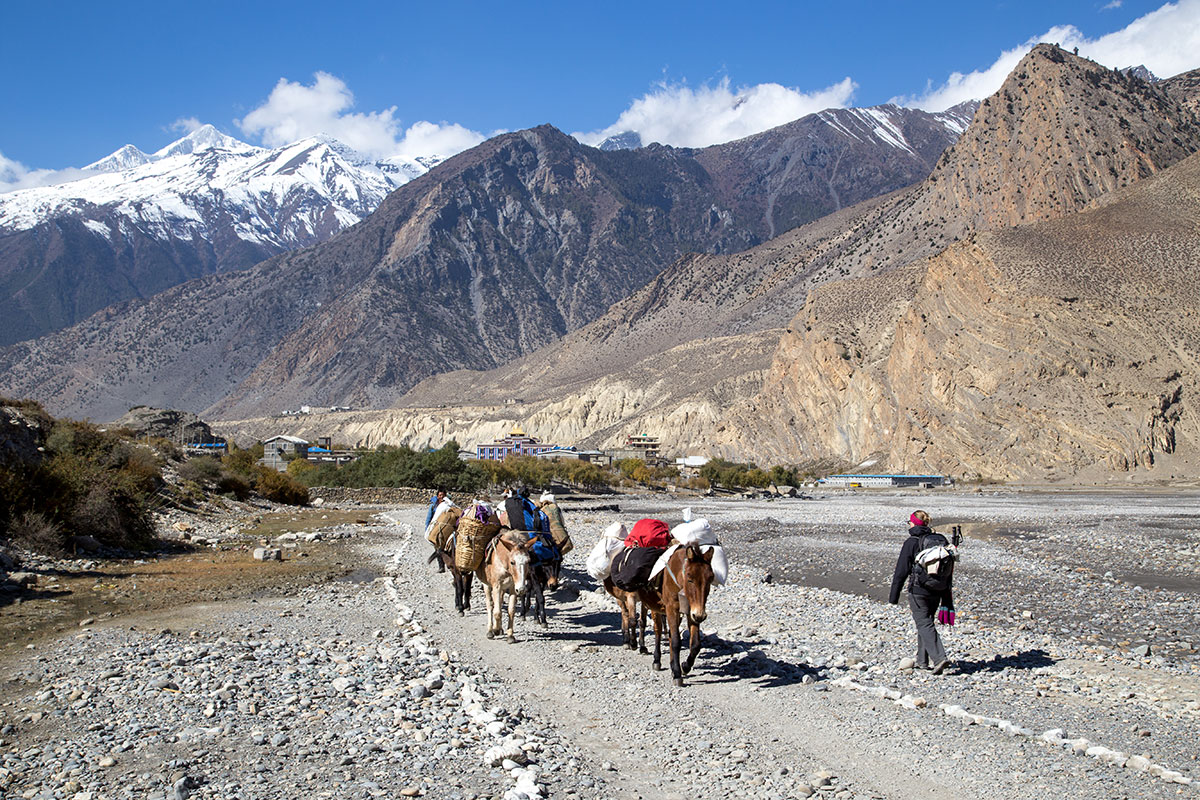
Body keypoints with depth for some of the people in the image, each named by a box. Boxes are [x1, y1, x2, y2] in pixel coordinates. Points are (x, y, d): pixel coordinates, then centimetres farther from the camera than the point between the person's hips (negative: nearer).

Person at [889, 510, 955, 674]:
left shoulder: (912, 542, -10)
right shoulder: (941, 540, 7)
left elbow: (901, 571, -10)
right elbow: (949, 570, 12)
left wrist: (893, 596, -4)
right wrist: (946, 598, 19)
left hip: (918, 591, -6)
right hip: (937, 592, 6)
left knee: (924, 624, -3)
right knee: (925, 622, 19)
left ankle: (939, 658, -18)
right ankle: (923, 661, 25)